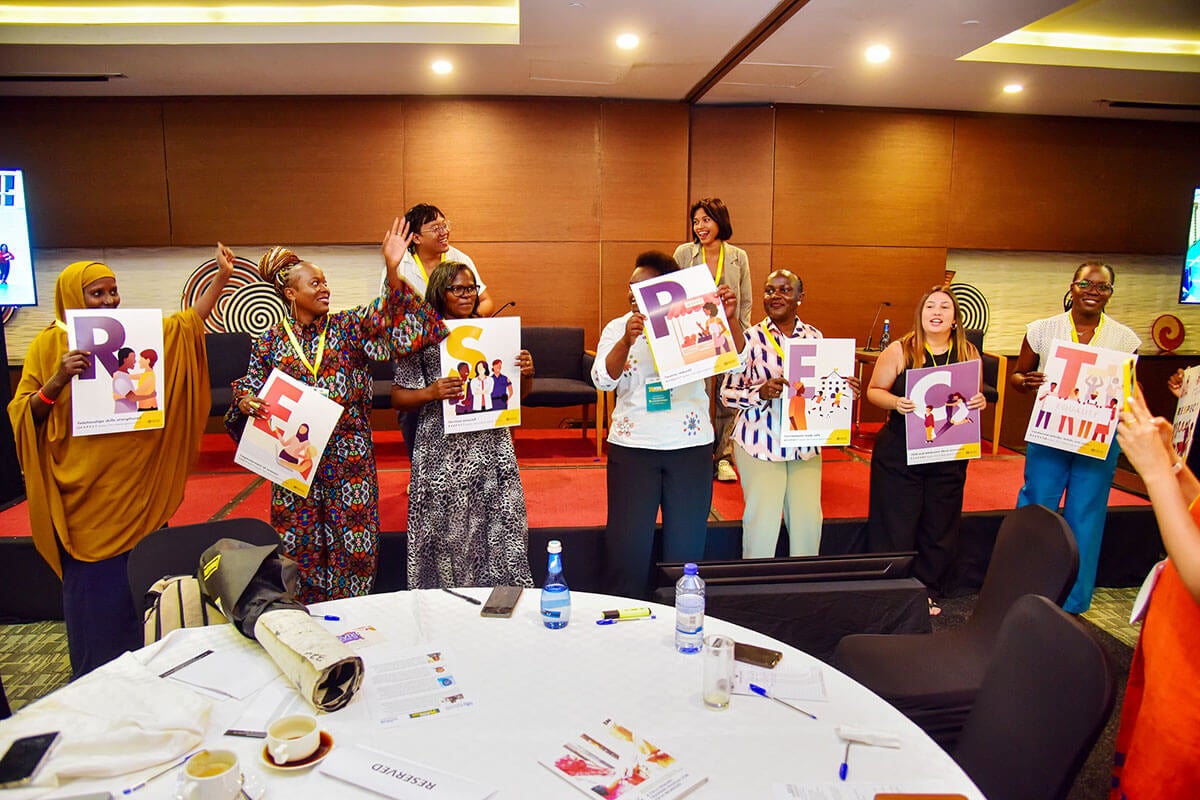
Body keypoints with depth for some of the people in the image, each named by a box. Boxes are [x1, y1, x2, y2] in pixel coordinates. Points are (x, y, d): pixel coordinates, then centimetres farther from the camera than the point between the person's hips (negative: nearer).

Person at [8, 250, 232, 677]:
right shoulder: (50, 344, -1)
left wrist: (222, 276, 3)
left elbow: (189, 322, 13)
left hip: (138, 487, 3)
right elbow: (22, 414, -2)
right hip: (85, 491, -3)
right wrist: (58, 379, -20)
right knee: (94, 590, 3)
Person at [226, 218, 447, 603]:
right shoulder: (271, 339, 4)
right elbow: (251, 383, 8)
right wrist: (245, 401, -16)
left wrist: (393, 270, -27)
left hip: (349, 452, 0)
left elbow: (390, 320, -13)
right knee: (301, 538, 9)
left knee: (351, 534, 5)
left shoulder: (348, 325, 2)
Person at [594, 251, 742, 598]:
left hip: (691, 445, 0)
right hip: (632, 445, 0)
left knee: (687, 541, 10)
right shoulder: (618, 328, 3)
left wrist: (730, 318, -25)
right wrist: (627, 341, -30)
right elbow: (603, 380, -12)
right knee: (627, 540, 1)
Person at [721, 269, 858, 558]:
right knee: (761, 520, 0)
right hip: (760, 443, -4)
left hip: (805, 443, 4)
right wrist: (761, 392, -22)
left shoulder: (814, 337, 7)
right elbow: (727, 393, -6)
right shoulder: (750, 338, -6)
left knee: (809, 519, 8)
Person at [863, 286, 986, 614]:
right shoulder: (899, 350, -6)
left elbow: (976, 397, 14)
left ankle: (929, 591, 30)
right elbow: (874, 391, -2)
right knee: (896, 526, 3)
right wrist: (896, 403, -21)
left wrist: (980, 402, -8)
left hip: (949, 457, 3)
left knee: (940, 528, 12)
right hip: (900, 454, -3)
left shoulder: (968, 354, 3)